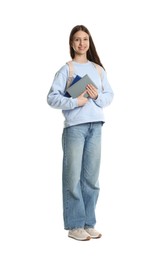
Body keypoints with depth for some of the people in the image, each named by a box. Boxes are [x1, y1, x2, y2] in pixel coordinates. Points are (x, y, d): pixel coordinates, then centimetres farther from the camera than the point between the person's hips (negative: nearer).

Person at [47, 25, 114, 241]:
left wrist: (97, 97, -6)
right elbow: (52, 97, -5)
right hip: (74, 126, -4)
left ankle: (89, 223, 17)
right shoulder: (66, 69, 0)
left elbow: (110, 95, 14)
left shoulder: (98, 69, 13)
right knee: (73, 176, -3)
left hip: (95, 126, 4)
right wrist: (75, 102, -16)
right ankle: (74, 226, 7)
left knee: (92, 176, 7)